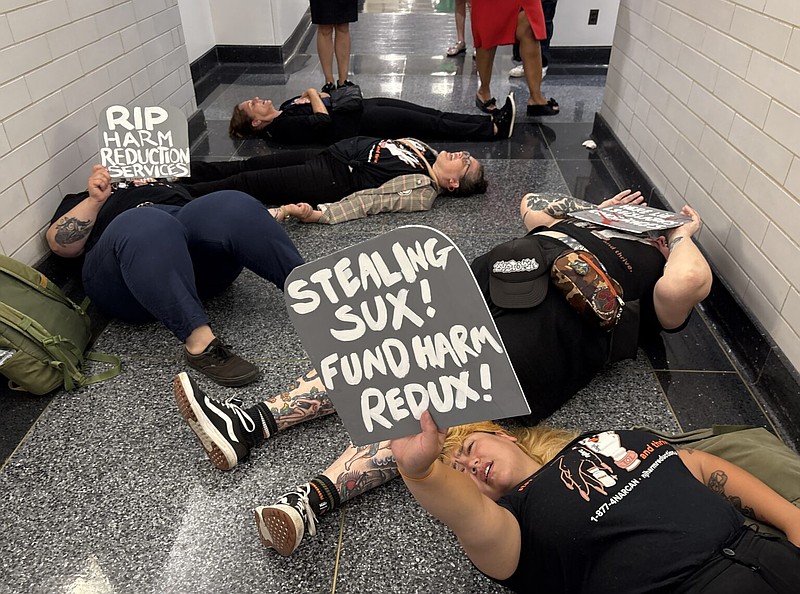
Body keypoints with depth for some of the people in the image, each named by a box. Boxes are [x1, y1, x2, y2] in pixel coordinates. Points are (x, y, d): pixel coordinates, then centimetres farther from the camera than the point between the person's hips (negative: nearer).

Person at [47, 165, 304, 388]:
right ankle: (200, 342, -49)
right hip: (125, 280, -2)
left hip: (202, 262, 3)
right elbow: (60, 244, 16)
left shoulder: (171, 186, 40)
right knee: (146, 226, -35)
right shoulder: (83, 200, 34)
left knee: (233, 207, -27)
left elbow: (221, 217, 28)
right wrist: (94, 200, 3)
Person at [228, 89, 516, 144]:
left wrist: (313, 95, 0)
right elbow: (323, 121, -23)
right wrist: (314, 94, -7)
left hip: (359, 106, 9)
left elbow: (329, 97, 21)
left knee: (430, 114, -1)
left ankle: (492, 120, -1)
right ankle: (495, 130, -8)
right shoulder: (283, 127, -10)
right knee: (428, 124, -12)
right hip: (356, 125, -9)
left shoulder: (286, 107, 18)